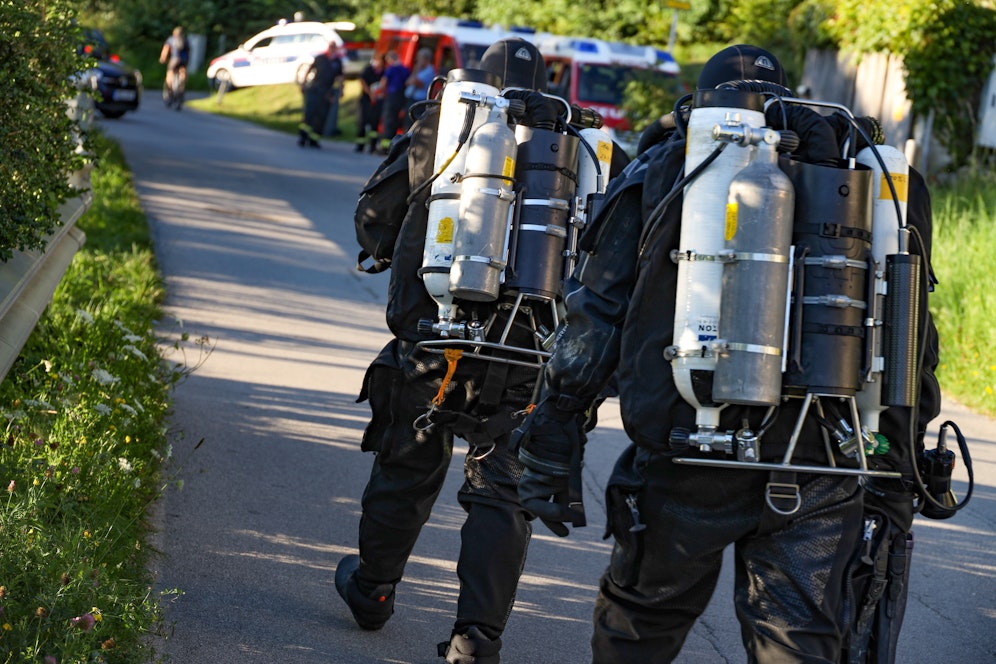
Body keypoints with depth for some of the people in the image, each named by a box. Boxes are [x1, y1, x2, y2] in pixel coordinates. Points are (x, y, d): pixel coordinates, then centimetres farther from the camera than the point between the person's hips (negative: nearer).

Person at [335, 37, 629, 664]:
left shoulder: (439, 125, 3)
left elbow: (374, 213, 9)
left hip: (431, 333, 0)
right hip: (525, 350, 0)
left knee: (406, 470, 18)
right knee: (501, 491, 6)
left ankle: (372, 589, 36)